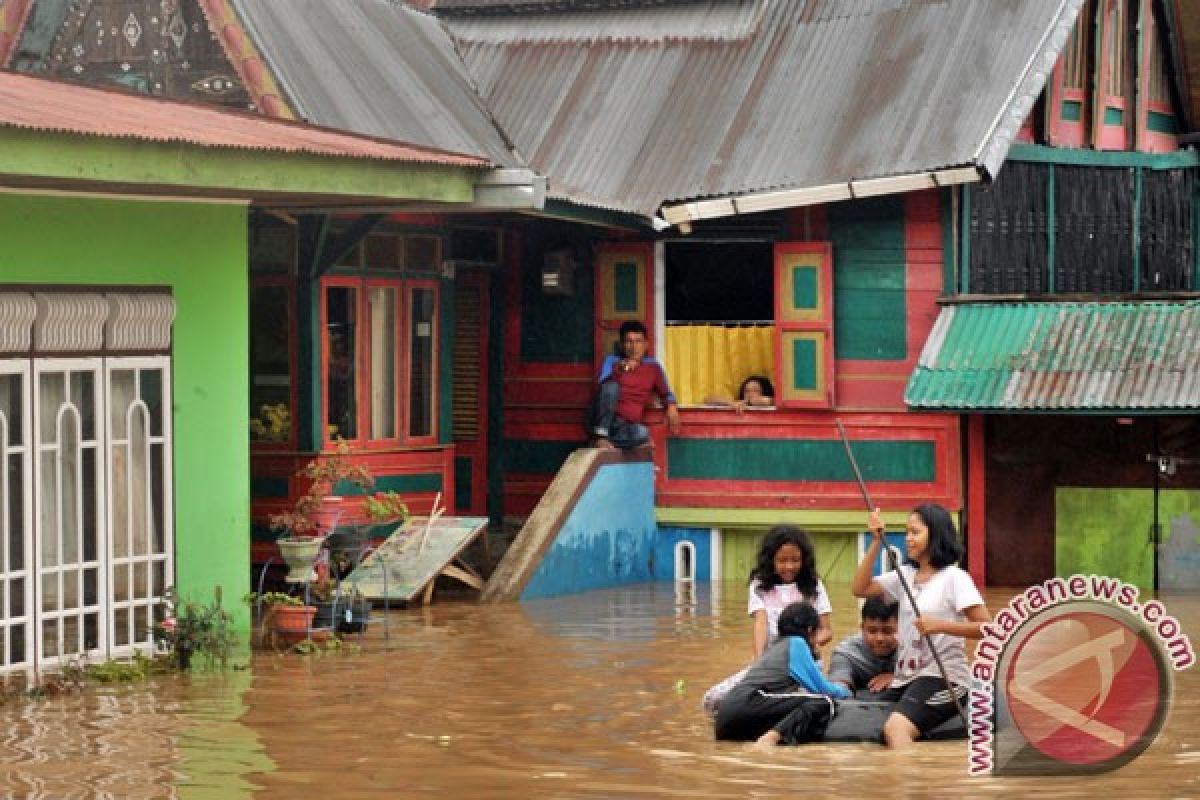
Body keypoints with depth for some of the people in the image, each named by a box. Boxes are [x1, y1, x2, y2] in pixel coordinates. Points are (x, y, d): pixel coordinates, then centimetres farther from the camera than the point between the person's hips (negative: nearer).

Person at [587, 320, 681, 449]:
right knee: (612, 386, -30)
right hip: (603, 423, -1)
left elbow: (665, 393, 15)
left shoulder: (653, 367, 15)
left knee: (642, 433, -35)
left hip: (626, 427, 1)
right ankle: (600, 436, -34)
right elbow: (602, 385, -8)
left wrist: (671, 407, -7)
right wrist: (618, 372, -26)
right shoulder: (612, 361, 9)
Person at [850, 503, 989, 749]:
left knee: (896, 728, -32)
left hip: (943, 676, -8)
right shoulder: (905, 575, 14)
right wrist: (876, 542, 1)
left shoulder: (954, 577, -5)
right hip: (906, 678, 8)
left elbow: (986, 627, -12)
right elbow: (859, 588, 7)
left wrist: (940, 625, -24)